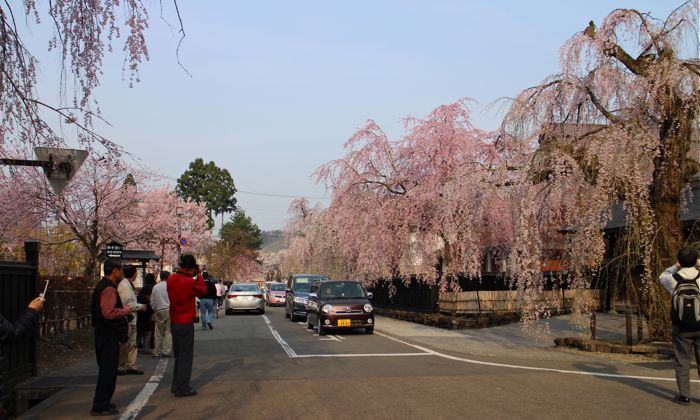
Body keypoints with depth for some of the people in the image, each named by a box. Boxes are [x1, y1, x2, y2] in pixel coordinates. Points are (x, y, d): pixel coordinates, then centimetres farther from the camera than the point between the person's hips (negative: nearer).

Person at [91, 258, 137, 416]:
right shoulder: (109, 289, -19)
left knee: (106, 370, 18)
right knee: (108, 371, -5)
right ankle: (101, 406, -1)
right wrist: (126, 311, -15)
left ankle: (103, 402, 27)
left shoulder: (103, 286, 15)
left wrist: (123, 308, 13)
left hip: (105, 334, 11)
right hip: (109, 336, -11)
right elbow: (109, 313, -29)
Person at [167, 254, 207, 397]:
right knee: (186, 356, 0)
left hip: (174, 322, 8)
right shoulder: (189, 282, -20)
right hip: (185, 323, -8)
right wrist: (198, 275, 1)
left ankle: (176, 385, 24)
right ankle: (182, 388, 3)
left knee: (178, 355, 18)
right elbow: (203, 291, -6)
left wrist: (191, 277, 6)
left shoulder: (171, 279, 2)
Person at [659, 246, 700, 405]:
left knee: (682, 361, 8)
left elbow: (663, 276, 15)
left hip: (681, 328, 0)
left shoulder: (673, 279, -10)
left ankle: (684, 395, 9)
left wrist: (676, 266, 20)